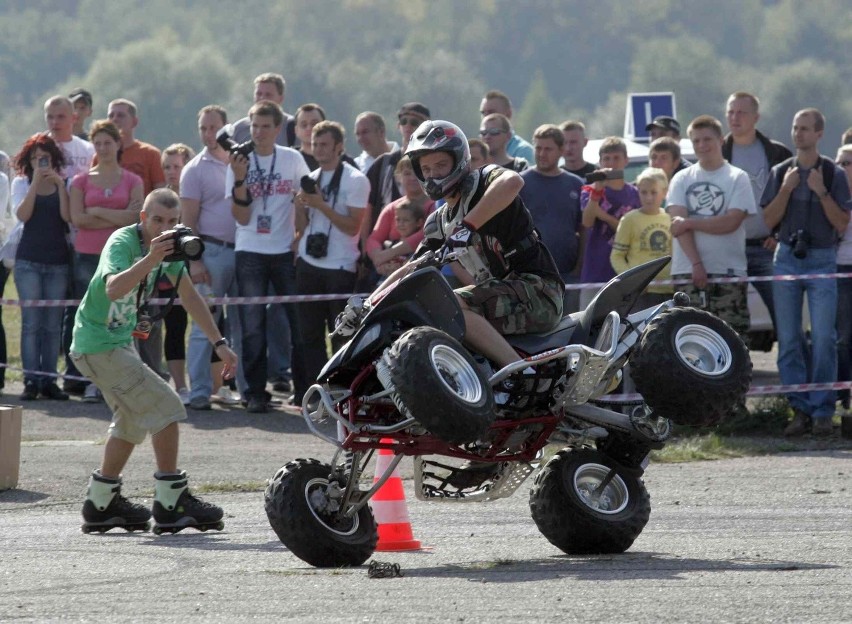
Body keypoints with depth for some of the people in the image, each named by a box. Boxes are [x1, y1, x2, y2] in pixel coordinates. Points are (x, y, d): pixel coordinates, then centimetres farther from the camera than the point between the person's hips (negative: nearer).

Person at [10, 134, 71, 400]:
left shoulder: (63, 185, 9)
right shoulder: (21, 183, 8)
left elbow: (67, 216, -6)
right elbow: (23, 214, -8)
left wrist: (60, 185, -10)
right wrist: (36, 182, -10)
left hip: (58, 261, 1)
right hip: (29, 260, -1)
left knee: (53, 324, 1)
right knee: (31, 322, -7)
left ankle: (48, 380, 4)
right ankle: (31, 380, -8)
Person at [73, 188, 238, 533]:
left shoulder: (168, 246, 3)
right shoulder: (122, 242, -23)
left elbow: (189, 295, 14)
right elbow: (113, 289, -41)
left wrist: (219, 343, 12)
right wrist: (150, 259, -53)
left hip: (121, 341, 10)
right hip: (98, 345, -10)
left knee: (133, 420, 18)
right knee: (164, 407, -13)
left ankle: (100, 504, 26)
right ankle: (171, 503, -9)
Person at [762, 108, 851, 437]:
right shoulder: (781, 173, 9)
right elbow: (769, 220, 5)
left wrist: (822, 193, -13)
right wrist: (786, 189, -8)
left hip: (822, 260, -2)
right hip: (787, 258, 3)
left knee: (823, 339, -9)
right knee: (789, 340, 0)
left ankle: (822, 411, -5)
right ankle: (800, 409, 5)